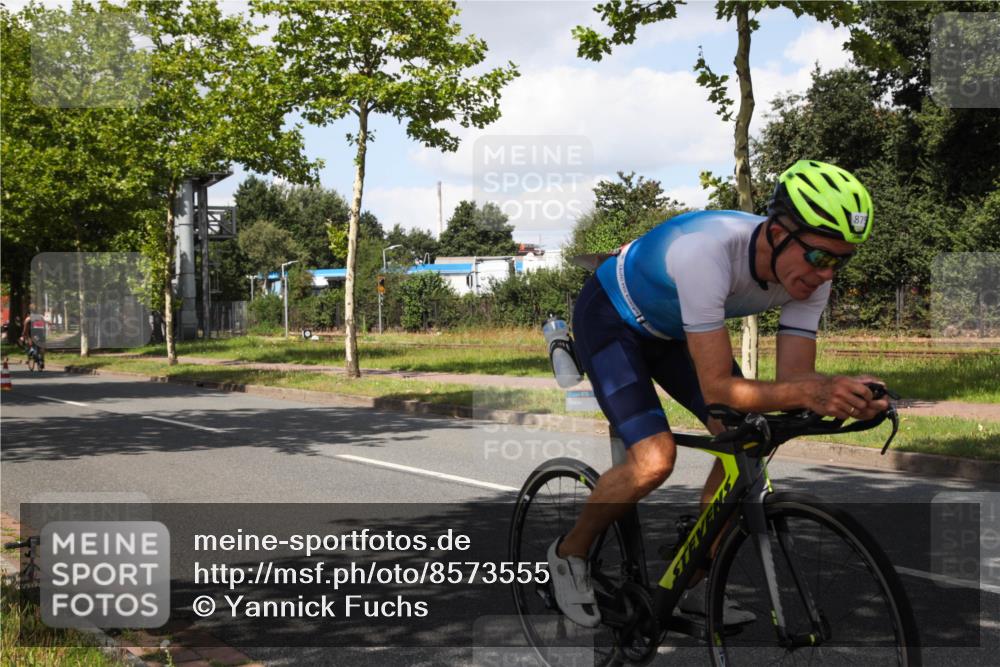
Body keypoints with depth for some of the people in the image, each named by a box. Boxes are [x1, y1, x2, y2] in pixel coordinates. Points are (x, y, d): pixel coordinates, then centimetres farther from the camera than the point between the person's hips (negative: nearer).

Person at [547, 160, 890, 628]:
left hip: (674, 329, 7)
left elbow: (793, 379, -20)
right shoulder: (708, 252, -42)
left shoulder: (809, 273, -20)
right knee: (654, 458, -23)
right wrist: (810, 391, -55)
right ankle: (569, 553, 4)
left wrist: (842, 397, -41)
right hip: (611, 317, -7)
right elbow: (718, 389, -41)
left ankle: (692, 583, 8)